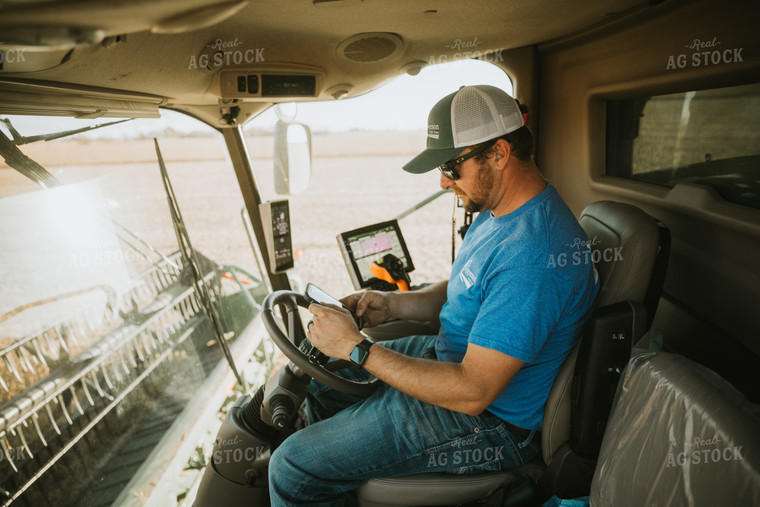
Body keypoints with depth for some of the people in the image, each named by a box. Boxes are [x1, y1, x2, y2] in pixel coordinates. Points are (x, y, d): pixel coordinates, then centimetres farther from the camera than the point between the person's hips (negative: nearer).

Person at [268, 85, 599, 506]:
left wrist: (357, 347, -27)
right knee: (318, 378, 23)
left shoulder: (533, 254, -33)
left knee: (293, 469, -9)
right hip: (455, 358, 10)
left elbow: (472, 392, -32)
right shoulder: (499, 210, 1)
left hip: (488, 420, -10)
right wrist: (393, 304, -4)